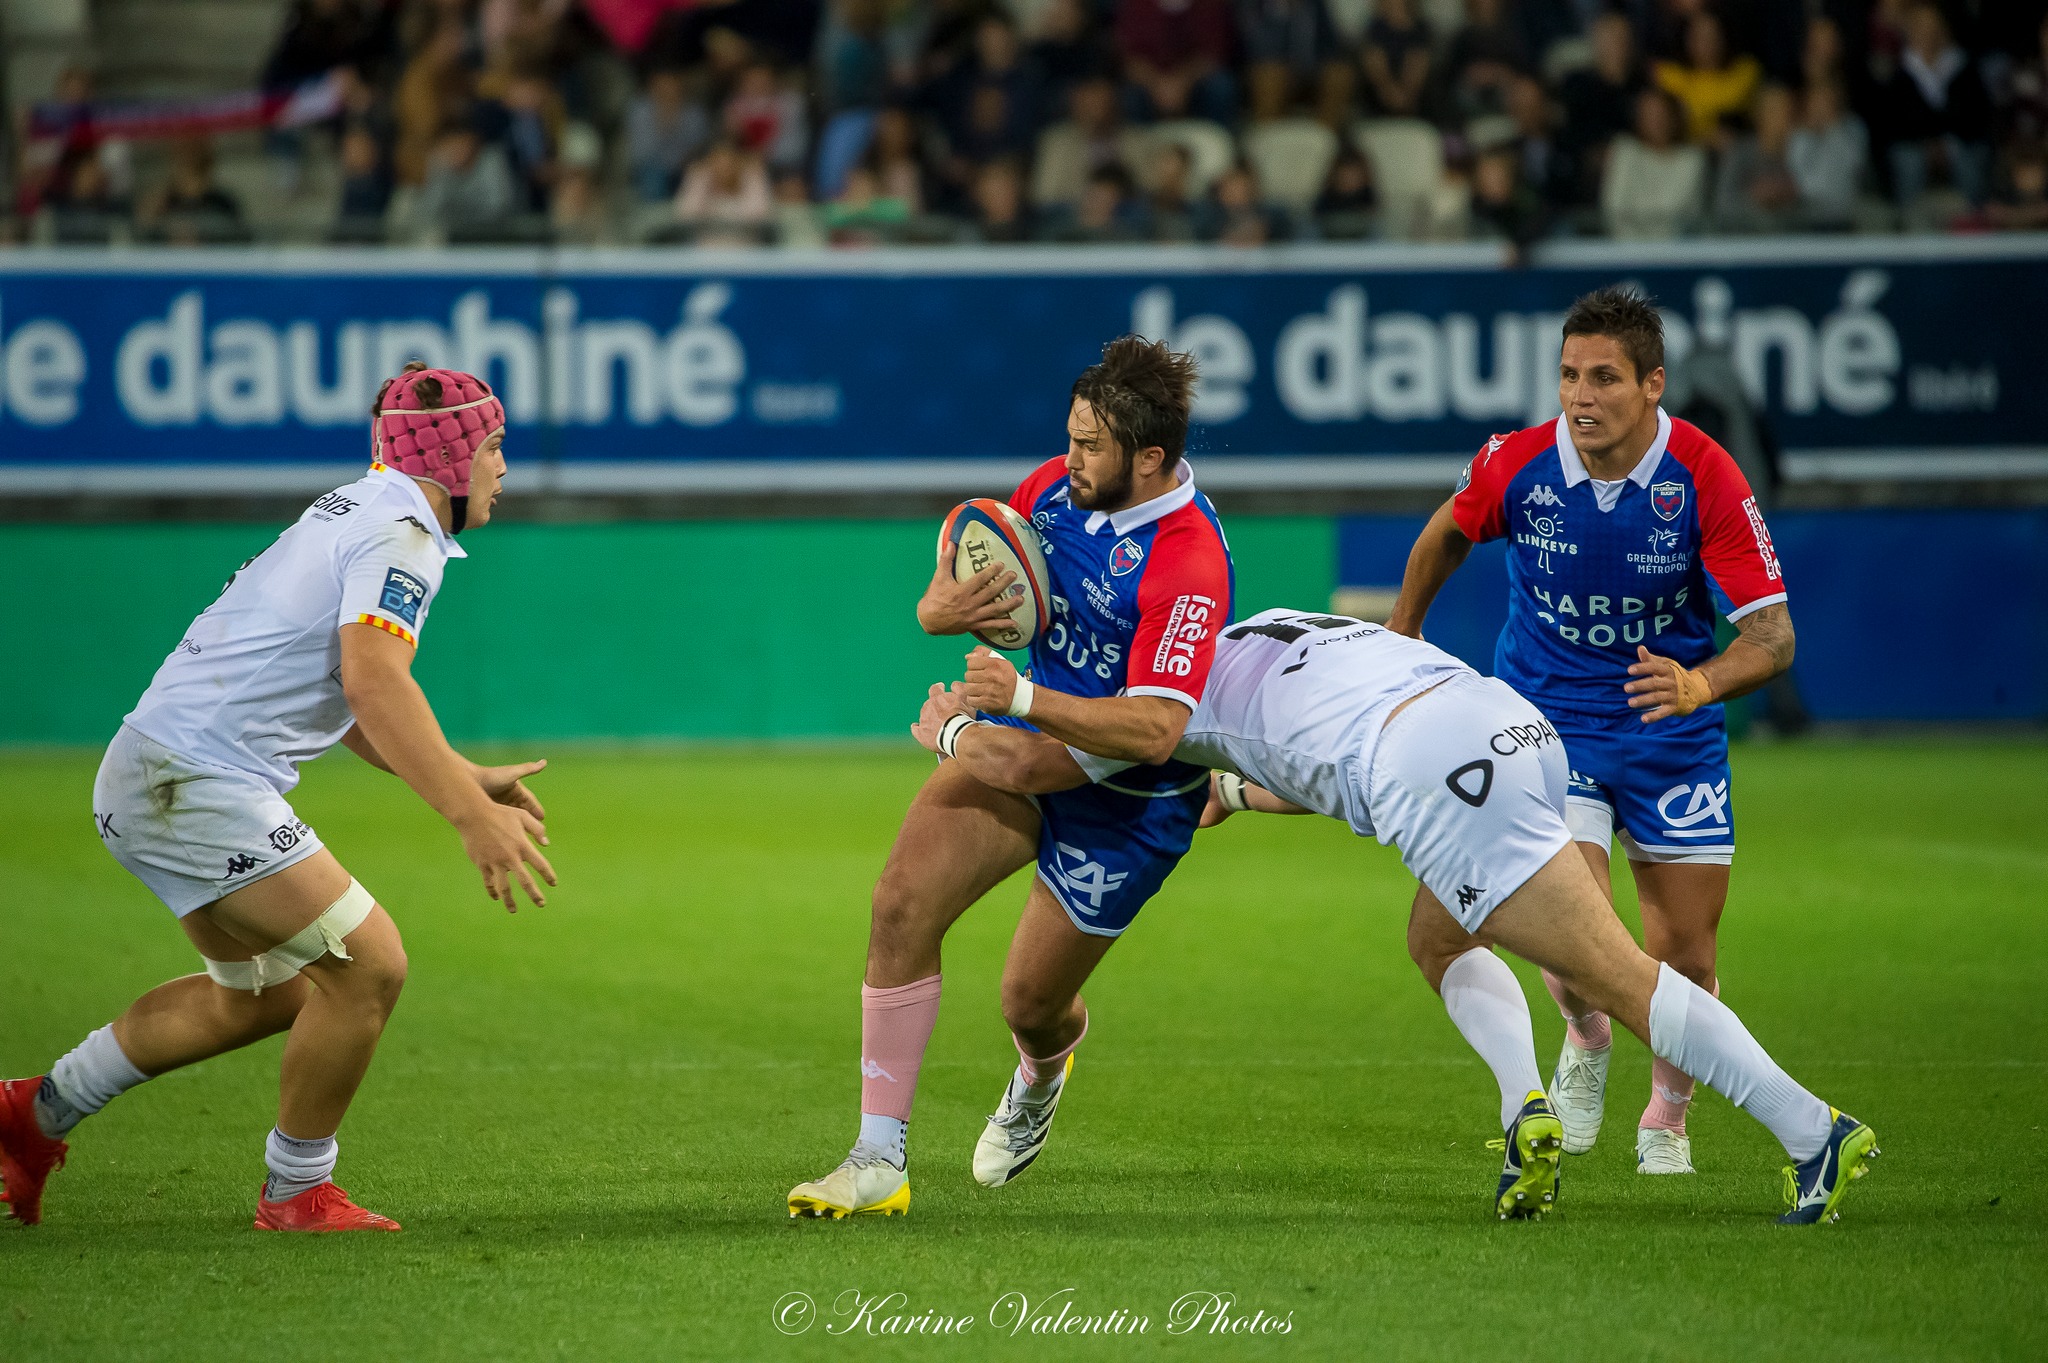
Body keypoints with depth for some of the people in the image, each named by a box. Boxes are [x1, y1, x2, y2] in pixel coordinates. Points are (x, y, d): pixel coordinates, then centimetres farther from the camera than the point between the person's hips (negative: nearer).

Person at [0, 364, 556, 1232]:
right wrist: (469, 816, -34)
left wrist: (465, 780, 26)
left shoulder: (354, 515, 19)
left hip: (149, 776, 11)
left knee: (268, 992, 22)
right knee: (369, 966, -10)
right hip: (198, 788, -11)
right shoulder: (402, 536, -12)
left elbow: (347, 703, 28)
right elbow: (372, 680, -29)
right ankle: (297, 1194, 3)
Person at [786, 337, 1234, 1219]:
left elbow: (1154, 732, -33)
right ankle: (879, 1160, -10)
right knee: (903, 903, -15)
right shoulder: (1056, 486, -6)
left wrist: (1021, 698, -36)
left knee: (1031, 1004, 3)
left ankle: (1039, 1076, 46)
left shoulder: (1188, 565, -28)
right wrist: (940, 607, -19)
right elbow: (967, 580, 6)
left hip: (1125, 803, -6)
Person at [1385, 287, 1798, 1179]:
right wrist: (1401, 633, 21)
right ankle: (1585, 1046, 18)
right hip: (1548, 721, 0)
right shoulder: (1516, 467, -16)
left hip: (1671, 734, 0)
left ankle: (1667, 1119, 31)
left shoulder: (1705, 479, -20)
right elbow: (1449, 533, 9)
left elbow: (1772, 635, -21)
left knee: (1685, 958, 0)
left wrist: (1697, 684, -41)